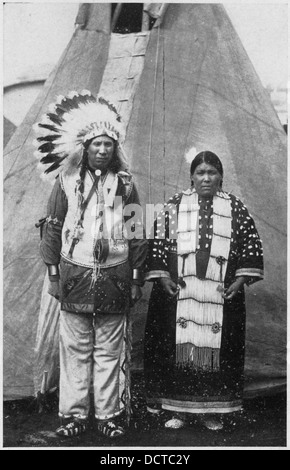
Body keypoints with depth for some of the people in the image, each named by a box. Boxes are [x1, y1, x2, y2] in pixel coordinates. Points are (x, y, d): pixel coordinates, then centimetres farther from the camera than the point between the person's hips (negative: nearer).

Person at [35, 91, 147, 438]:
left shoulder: (124, 184, 7)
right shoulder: (67, 181, 5)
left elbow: (137, 234, 8)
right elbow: (52, 228, 7)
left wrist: (137, 278, 5)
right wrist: (53, 272, 3)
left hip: (115, 280, 1)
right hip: (75, 277, 0)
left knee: (110, 351, 6)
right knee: (75, 350, 4)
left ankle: (108, 415, 17)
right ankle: (73, 414, 16)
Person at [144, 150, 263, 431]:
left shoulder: (235, 208, 8)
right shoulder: (174, 206, 7)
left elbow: (251, 245, 7)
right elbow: (157, 243, 5)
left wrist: (240, 280, -3)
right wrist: (163, 278, -5)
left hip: (220, 295, 1)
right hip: (179, 292, 0)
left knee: (217, 350, 3)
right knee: (178, 348, 0)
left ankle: (212, 410, 18)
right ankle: (177, 408, 14)